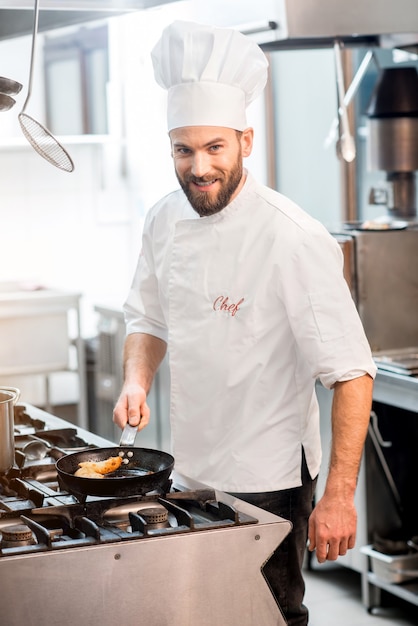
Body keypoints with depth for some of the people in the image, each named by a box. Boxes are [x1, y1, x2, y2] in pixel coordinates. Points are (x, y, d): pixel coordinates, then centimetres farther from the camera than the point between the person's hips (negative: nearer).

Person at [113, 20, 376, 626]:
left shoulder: (293, 239, -22)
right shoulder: (165, 220, -1)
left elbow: (351, 374, -21)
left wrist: (339, 495, -24)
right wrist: (136, 382, -5)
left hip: (268, 484, -6)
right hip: (189, 471, 7)